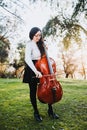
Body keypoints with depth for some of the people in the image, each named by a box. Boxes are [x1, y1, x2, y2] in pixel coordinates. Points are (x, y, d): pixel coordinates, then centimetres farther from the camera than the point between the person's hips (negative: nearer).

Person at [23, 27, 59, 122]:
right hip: (32, 71, -7)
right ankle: (36, 112, 19)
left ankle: (50, 110, 19)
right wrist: (35, 71, -39)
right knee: (33, 91, 3)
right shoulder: (29, 45, -14)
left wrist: (45, 50, 3)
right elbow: (27, 59, -29)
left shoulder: (39, 44, 10)